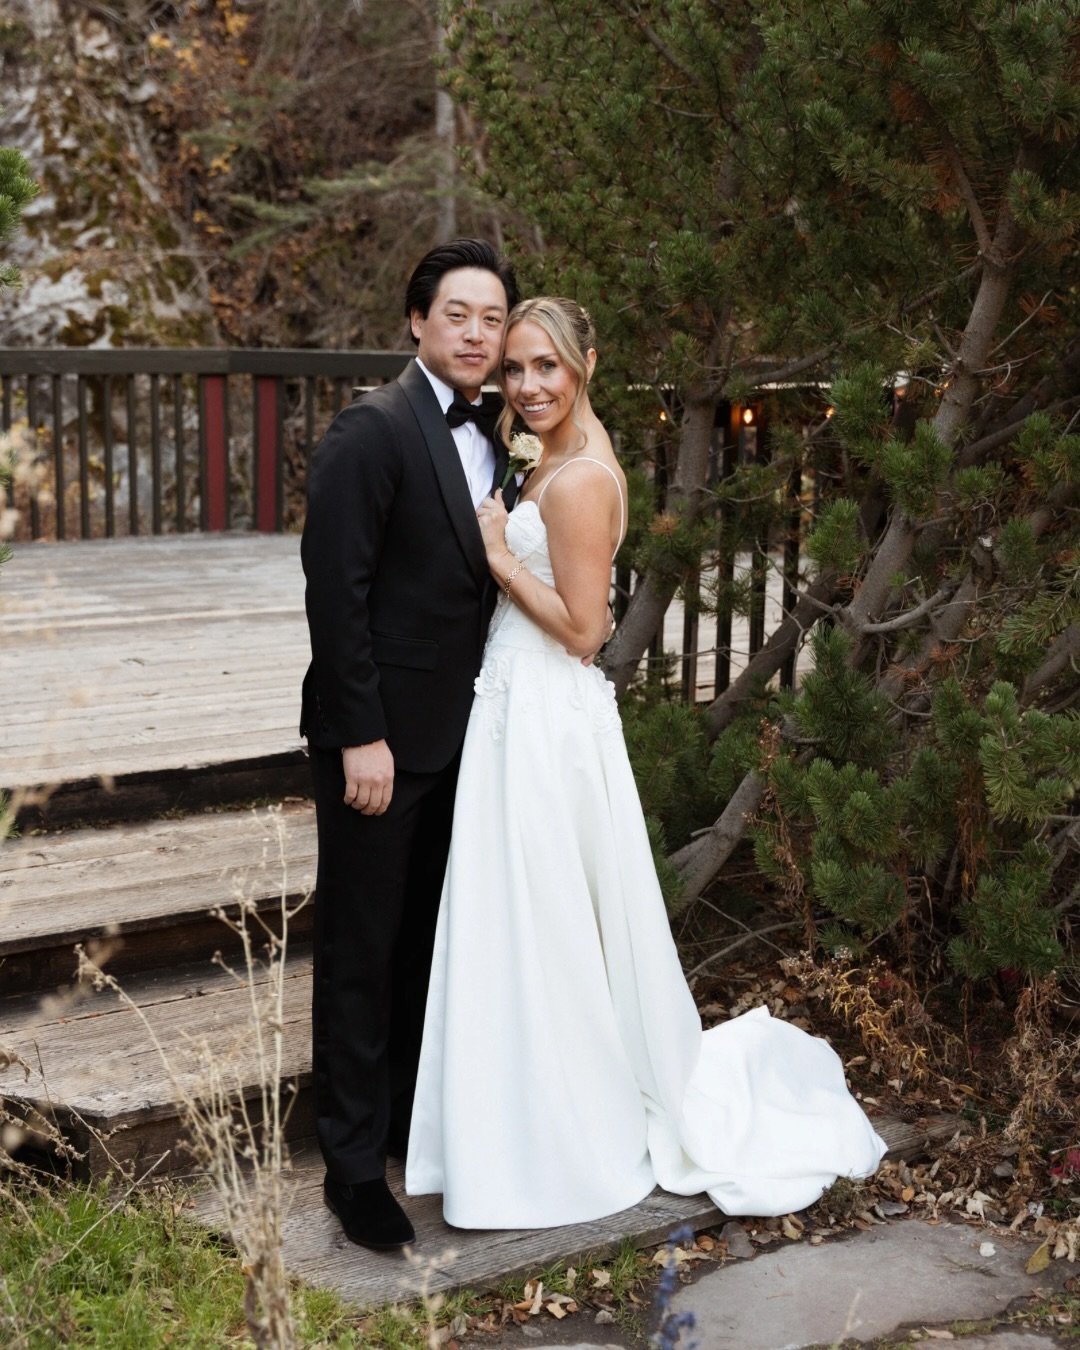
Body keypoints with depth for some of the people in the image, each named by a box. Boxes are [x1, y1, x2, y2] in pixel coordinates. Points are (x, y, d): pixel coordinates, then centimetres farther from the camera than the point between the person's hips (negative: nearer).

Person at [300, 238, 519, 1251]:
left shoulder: (491, 438, 9)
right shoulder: (373, 429, -15)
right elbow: (335, 587, -19)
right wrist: (362, 737, -20)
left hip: (457, 734, 7)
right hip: (379, 735, -7)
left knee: (427, 939, 18)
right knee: (362, 948, 3)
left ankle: (411, 1114, 34)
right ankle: (354, 1160, 16)